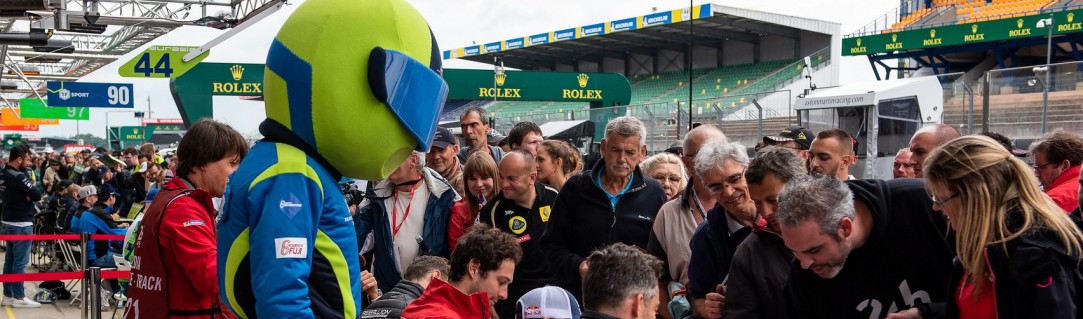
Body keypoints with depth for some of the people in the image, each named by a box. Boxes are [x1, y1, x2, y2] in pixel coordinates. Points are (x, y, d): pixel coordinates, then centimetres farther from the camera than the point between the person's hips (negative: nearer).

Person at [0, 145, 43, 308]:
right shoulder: (18, 177, -19)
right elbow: (37, 195, -21)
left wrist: (26, 193, -7)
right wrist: (32, 189, -2)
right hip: (21, 223, -10)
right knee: (20, 261, -5)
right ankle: (19, 297, -3)